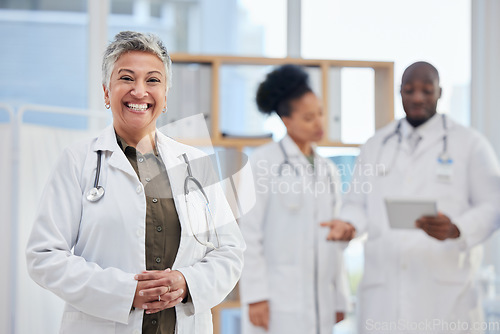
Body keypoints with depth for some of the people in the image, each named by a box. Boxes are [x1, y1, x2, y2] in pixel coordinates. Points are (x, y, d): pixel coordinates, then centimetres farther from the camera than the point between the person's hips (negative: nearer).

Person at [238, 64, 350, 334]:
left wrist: (339, 298, 12)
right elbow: (249, 232, -8)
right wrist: (255, 295, -14)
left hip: (319, 301, 6)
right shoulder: (263, 162, -3)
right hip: (275, 296, -6)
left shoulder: (327, 170, 15)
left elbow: (333, 241, 16)